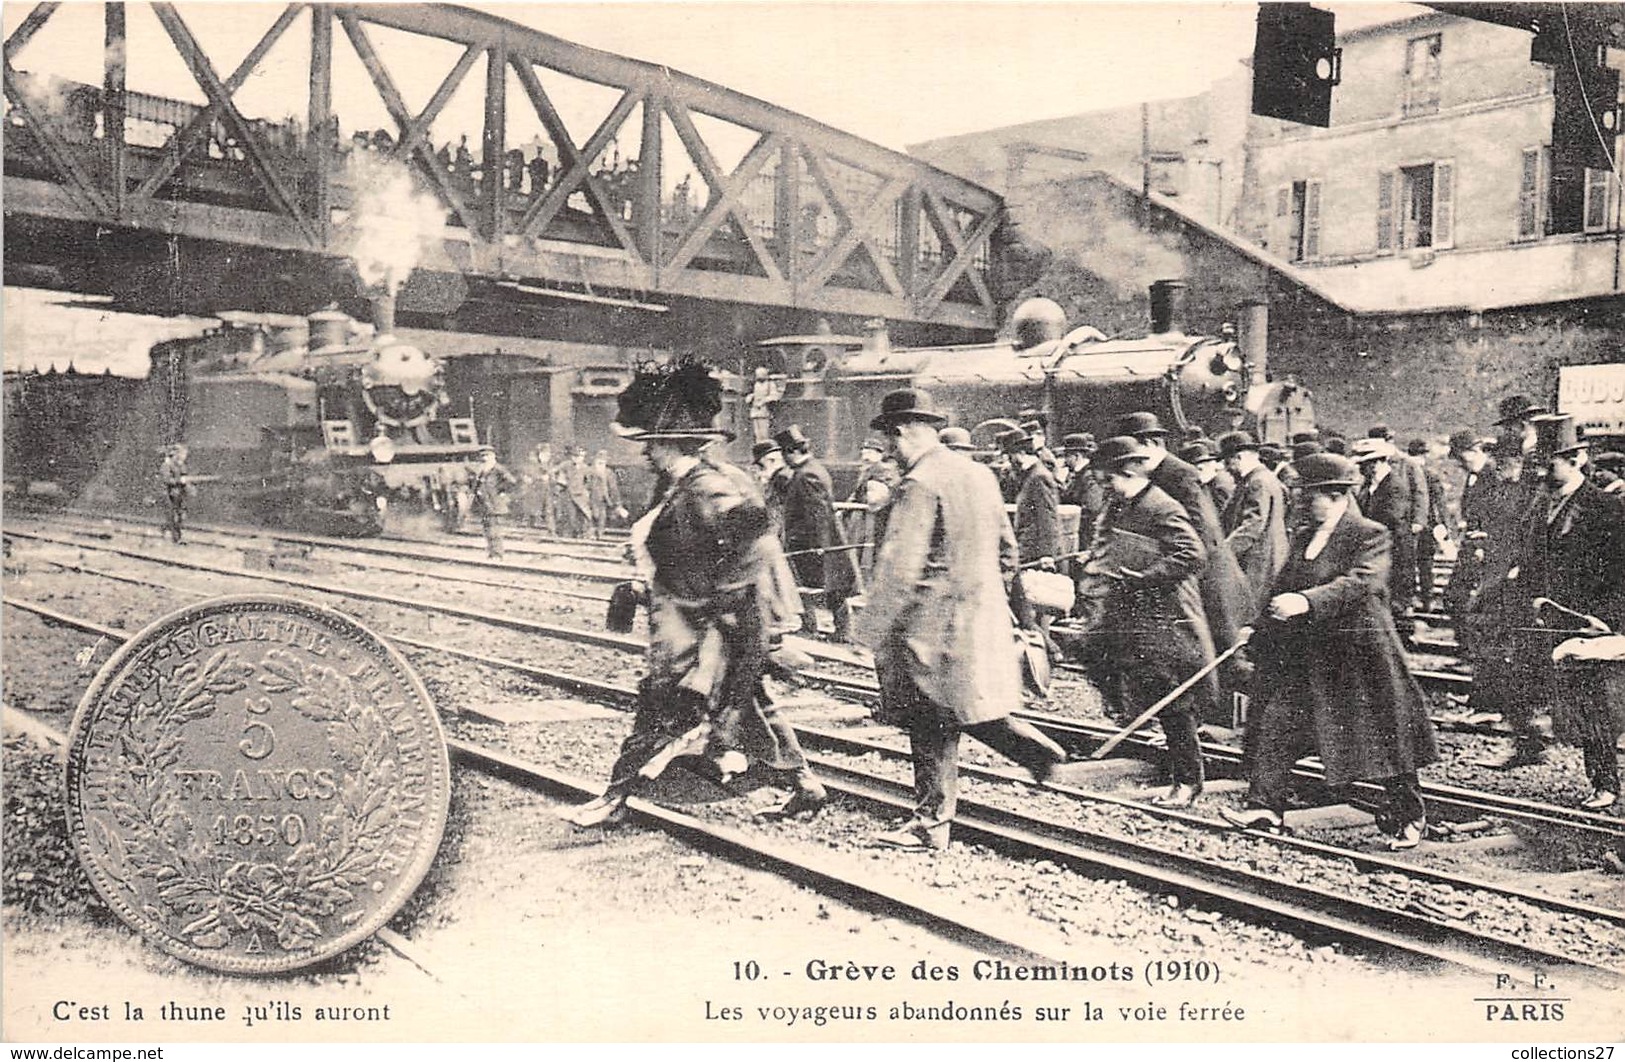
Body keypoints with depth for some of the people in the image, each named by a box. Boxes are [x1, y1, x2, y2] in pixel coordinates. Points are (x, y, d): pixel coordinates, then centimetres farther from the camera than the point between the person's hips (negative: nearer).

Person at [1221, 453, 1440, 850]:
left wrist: (1307, 601, -40)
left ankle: (1407, 818, 20)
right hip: (1303, 652, 7)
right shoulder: (1302, 537, 12)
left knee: (1383, 736, 3)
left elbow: (1359, 583, -27)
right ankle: (1265, 807, 7)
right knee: (1273, 725, -1)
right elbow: (1282, 590, 18)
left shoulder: (1371, 536, -10)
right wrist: (1259, 636, 16)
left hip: (1358, 653, -7)